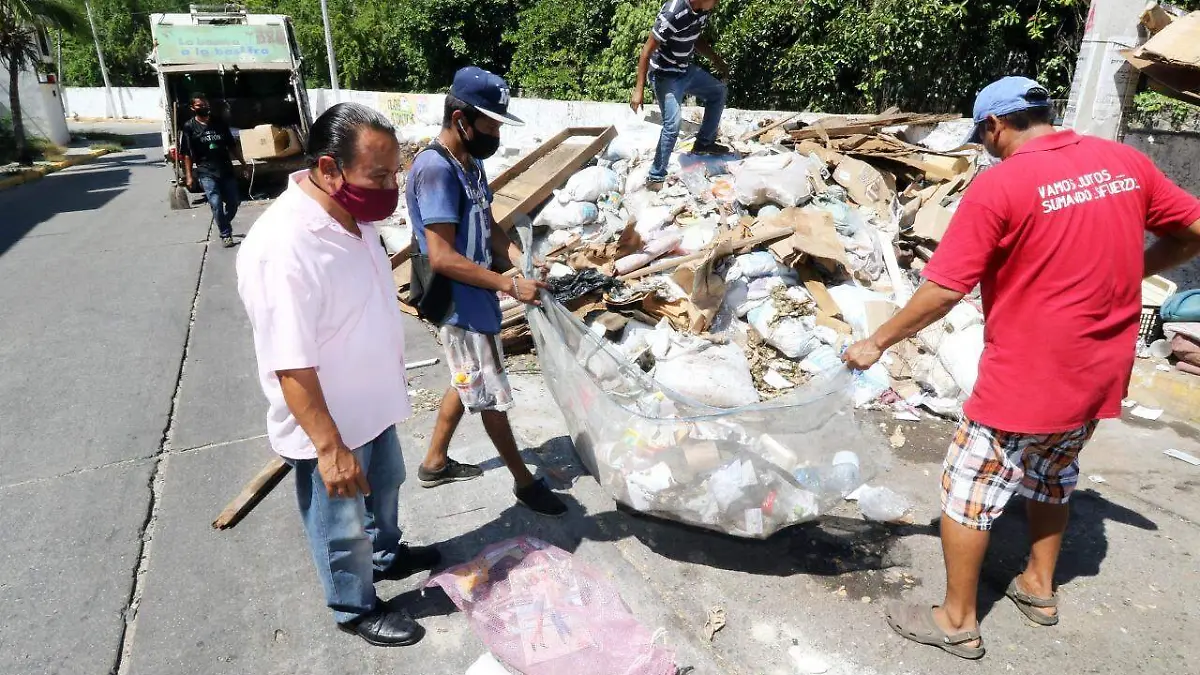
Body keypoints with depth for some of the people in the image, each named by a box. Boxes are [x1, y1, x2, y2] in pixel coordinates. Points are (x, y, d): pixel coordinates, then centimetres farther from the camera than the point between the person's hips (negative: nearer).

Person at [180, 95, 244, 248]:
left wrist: (243, 164, 11)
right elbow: (187, 154, -3)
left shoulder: (220, 123, 9)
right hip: (206, 173, -4)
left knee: (234, 202, 8)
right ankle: (225, 235, 3)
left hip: (226, 169, 4)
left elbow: (233, 146, 15)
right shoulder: (189, 127, -1)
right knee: (216, 204, -11)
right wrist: (189, 176, -9)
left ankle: (223, 225, 34)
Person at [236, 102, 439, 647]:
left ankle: (386, 555, 57)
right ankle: (356, 609, 41)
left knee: (383, 488, 30)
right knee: (342, 528, 17)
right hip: (329, 425, -8)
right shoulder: (283, 249, -33)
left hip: (373, 405, 8)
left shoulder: (351, 214, -5)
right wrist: (330, 448, -25)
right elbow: (291, 367, -30)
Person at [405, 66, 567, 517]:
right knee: (491, 396, 5)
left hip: (475, 298, 10)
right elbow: (442, 258, -26)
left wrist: (522, 261, -6)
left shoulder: (470, 163, 7)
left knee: (468, 385, 22)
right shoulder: (435, 169, -23)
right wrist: (509, 285, -24)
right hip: (462, 305, -10)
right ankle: (523, 480, 22)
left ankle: (435, 463, 39)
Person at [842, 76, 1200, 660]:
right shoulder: (1127, 162, 2)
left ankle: (957, 621, 19)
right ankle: (1039, 587, 43)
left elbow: (943, 291, -20)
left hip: (1027, 378, -7)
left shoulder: (999, 184, -18)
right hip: (1101, 372, 8)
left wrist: (876, 342, -10)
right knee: (1051, 478, 27)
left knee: (968, 491, 7)